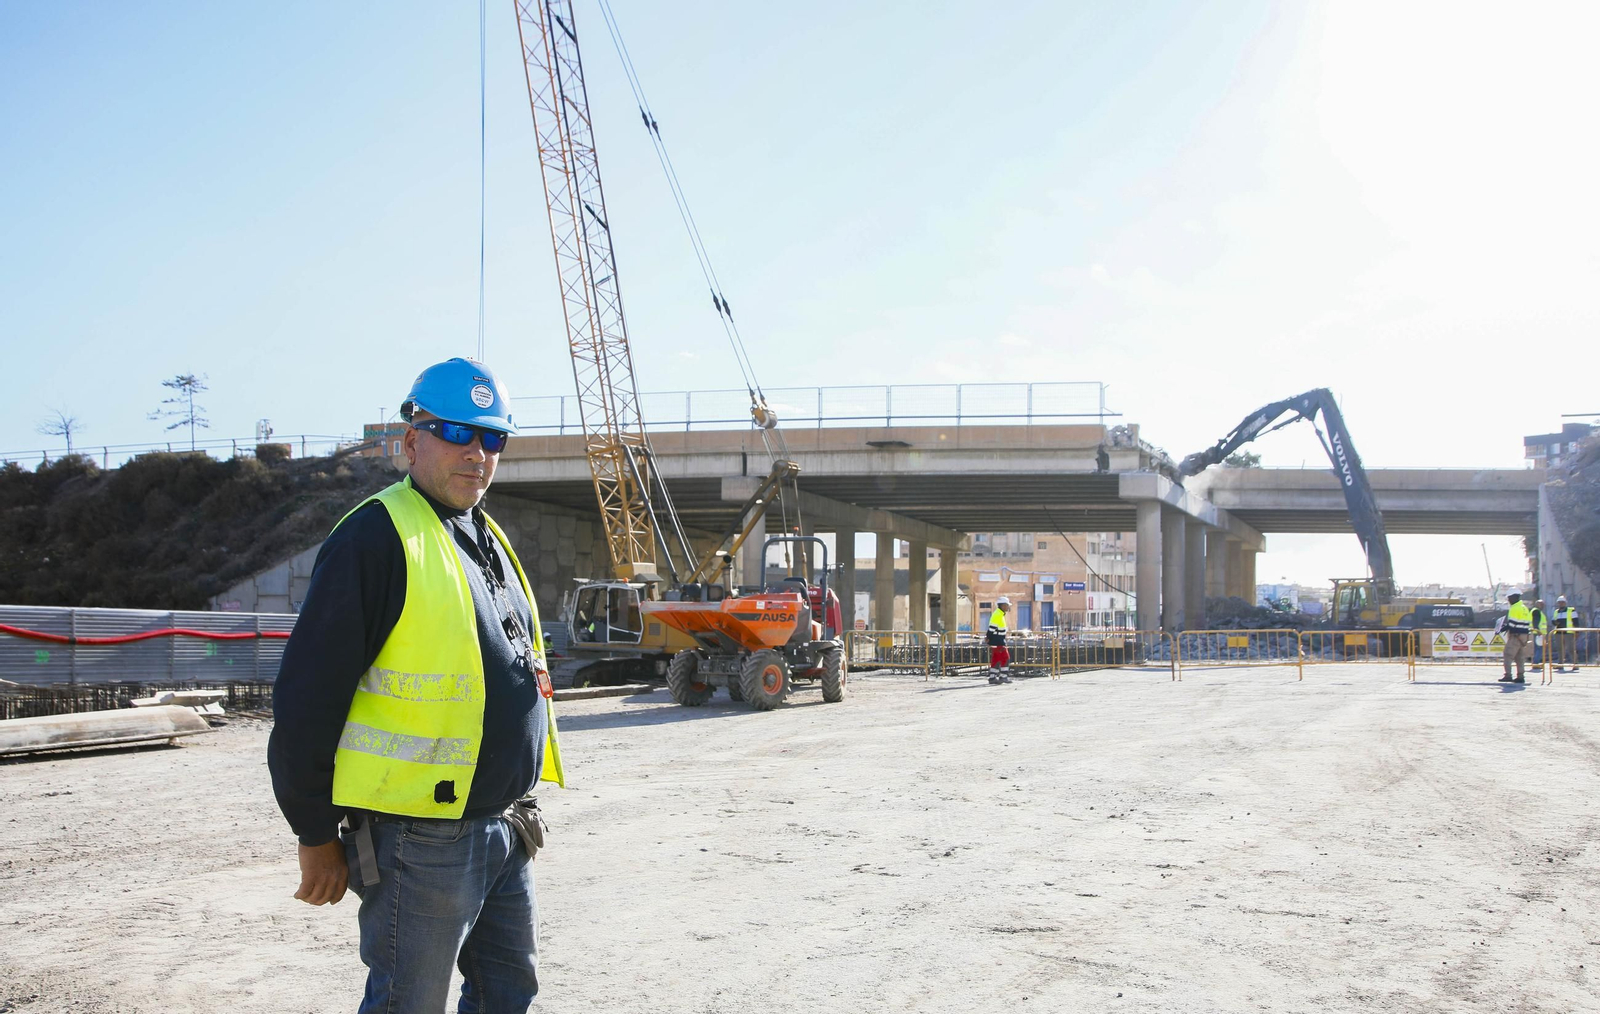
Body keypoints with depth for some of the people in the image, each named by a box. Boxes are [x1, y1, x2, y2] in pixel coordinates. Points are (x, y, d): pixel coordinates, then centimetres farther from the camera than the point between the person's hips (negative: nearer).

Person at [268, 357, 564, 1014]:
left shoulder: (489, 540, 14)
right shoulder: (377, 535, -14)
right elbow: (307, 697, -17)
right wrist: (316, 837, -13)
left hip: (503, 829, 9)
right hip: (419, 841, -9)